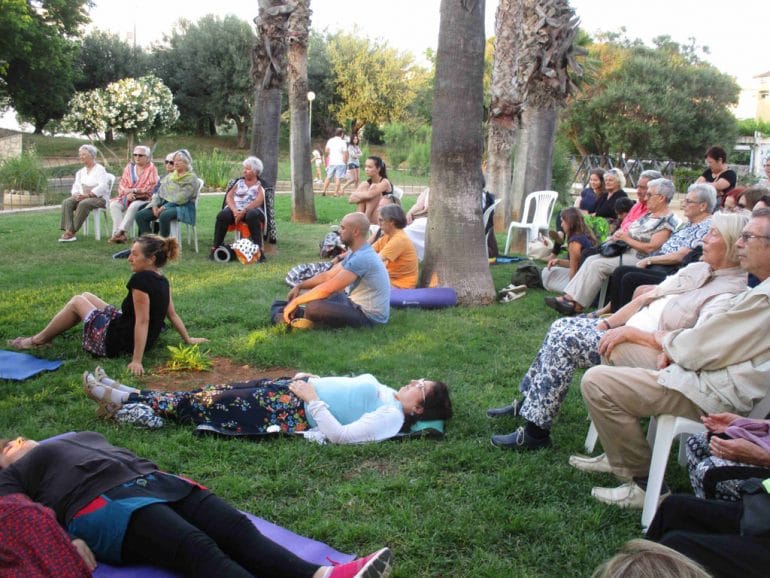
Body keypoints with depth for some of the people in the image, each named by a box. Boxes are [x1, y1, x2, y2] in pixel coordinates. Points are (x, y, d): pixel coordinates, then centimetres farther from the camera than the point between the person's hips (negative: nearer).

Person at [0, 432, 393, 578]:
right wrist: (66, 539, -10)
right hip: (101, 504, -6)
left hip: (153, 480, 7)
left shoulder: (80, 436, 40)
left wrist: (159, 476, 18)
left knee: (235, 528, -21)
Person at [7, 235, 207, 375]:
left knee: (77, 302, 9)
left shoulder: (140, 279, -26)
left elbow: (142, 321, -29)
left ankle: (39, 340, 25)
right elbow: (173, 315, 6)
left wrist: (136, 361, -30)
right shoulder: (162, 281, 1)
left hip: (116, 343, -9)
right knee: (86, 296, 20)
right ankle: (44, 337, 32)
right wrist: (188, 339, 18)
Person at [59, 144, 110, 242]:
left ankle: (72, 232, -33)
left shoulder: (100, 169, -4)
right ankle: (68, 230, -34)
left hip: (99, 198, -6)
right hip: (84, 197, 6)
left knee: (84, 203, -37)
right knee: (66, 202, -22)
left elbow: (102, 187, -17)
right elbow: (76, 186, 14)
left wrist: (87, 195, -26)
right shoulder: (80, 172, 18)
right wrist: (76, 195, -11)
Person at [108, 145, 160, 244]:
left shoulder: (151, 169, -2)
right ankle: (121, 235, -31)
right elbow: (122, 185, 9)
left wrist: (134, 190, -12)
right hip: (127, 198, 5)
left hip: (144, 198, -5)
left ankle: (120, 232, -32)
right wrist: (128, 193, -12)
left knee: (133, 206, -36)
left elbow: (151, 189, -10)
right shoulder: (129, 167, 12)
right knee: (114, 204, -22)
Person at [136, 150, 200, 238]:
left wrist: (165, 207, -19)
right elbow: (159, 192, 15)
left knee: (164, 216, -39)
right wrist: (155, 205, -5)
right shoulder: (170, 176, 19)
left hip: (182, 207, -7)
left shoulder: (191, 178, -4)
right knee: (140, 215, -12)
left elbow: (181, 198, -15)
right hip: (164, 205, 7)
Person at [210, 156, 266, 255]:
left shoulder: (260, 185, 11)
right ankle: (215, 247, -30)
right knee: (222, 215, -31)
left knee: (251, 216, -40)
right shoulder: (239, 182, 22)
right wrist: (234, 210, -12)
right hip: (235, 209, 3)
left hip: (252, 210, -3)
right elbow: (229, 197, 9)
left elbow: (258, 202, -6)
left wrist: (244, 211, -21)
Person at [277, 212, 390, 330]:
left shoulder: (361, 259, -25)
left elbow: (328, 288, -27)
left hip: (368, 316, -10)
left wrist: (295, 302, -20)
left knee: (313, 307, -25)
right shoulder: (356, 253, 9)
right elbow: (327, 275, 15)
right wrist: (299, 286, 5)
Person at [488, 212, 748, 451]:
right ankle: (528, 402, 15)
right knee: (561, 327, 3)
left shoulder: (730, 292, -17)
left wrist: (631, 333, -26)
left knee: (565, 341, -19)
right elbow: (646, 298, 13)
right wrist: (606, 324, 3)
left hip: (651, 352, -9)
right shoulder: (697, 269, 12)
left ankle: (536, 431, -10)